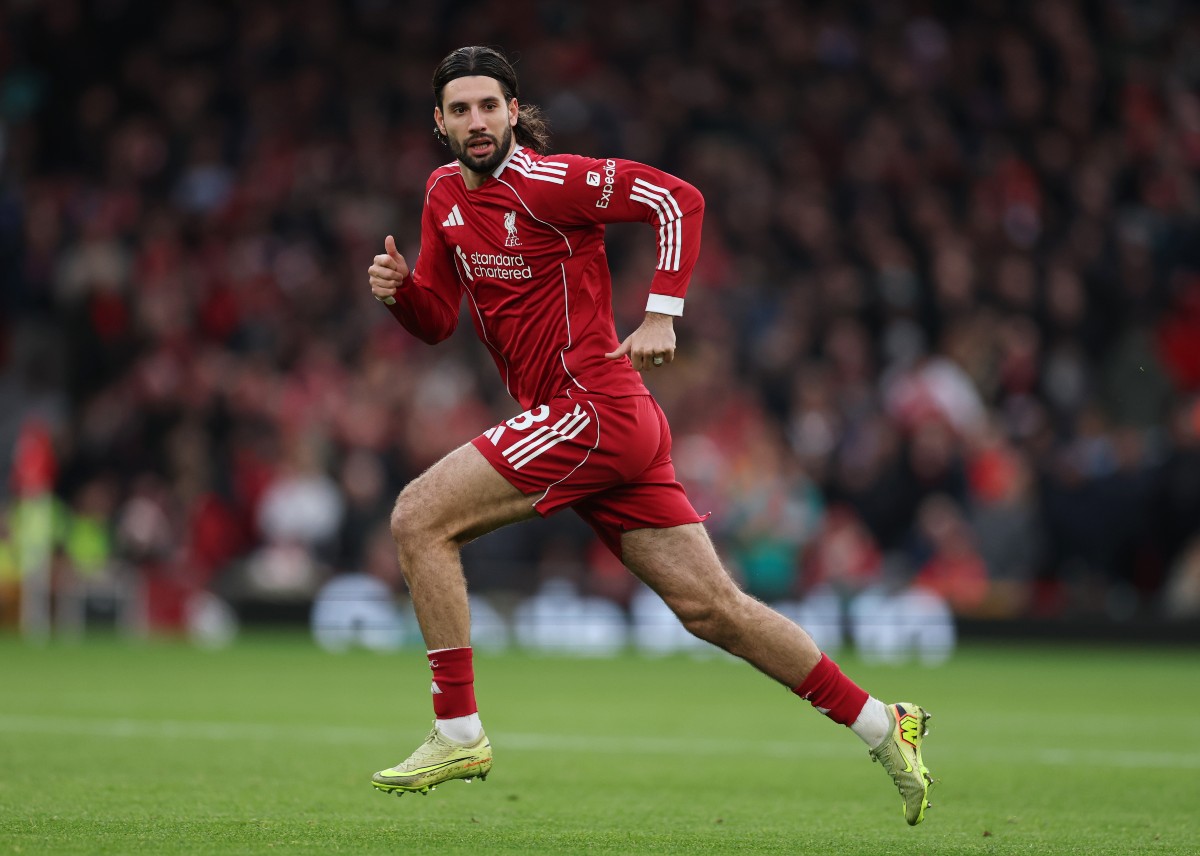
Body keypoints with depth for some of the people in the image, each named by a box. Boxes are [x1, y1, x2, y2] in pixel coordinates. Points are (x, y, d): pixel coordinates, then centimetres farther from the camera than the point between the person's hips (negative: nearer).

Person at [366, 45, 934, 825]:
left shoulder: (546, 181, -11)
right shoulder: (445, 195, 13)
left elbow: (678, 199, -12)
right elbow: (438, 321, 19)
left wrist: (661, 315, -17)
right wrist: (399, 287, -2)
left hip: (595, 409, -8)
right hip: (588, 424, 8)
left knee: (418, 519, -12)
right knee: (712, 608, 8)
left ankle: (458, 733, -8)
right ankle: (882, 726, 15)